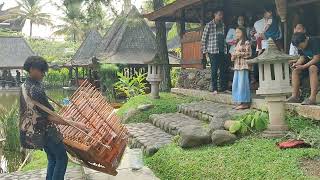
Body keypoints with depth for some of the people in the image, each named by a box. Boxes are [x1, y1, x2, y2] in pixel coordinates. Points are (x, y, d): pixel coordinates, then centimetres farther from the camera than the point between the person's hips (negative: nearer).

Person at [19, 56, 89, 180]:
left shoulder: (24, 86, 4)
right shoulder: (36, 89, -26)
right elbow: (51, 116, -28)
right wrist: (75, 124, -31)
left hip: (32, 130, 9)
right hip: (44, 130, -9)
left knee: (52, 158, 19)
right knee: (62, 158, 2)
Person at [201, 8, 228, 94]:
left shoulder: (222, 25, 14)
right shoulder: (209, 25, -2)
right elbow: (204, 38, -1)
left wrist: (225, 48, 14)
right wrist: (205, 51, -4)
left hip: (222, 50, 5)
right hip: (213, 51, -5)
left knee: (223, 69, 5)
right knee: (214, 69, -4)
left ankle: (223, 87, 14)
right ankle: (214, 88, 2)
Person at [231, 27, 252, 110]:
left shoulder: (246, 42, -5)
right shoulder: (238, 43, 21)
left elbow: (248, 53, -13)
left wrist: (238, 54, -13)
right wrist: (233, 56, 6)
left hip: (243, 66, -9)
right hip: (237, 66, 9)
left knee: (242, 83, -8)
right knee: (236, 84, 7)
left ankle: (245, 103, -2)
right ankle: (240, 102, 12)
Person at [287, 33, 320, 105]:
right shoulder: (300, 46, 2)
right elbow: (302, 58, 5)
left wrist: (303, 66, -28)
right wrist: (297, 63, -17)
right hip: (310, 62, 8)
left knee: (312, 68, -37)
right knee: (295, 70, -11)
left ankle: (313, 98, -42)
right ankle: (295, 96, -17)